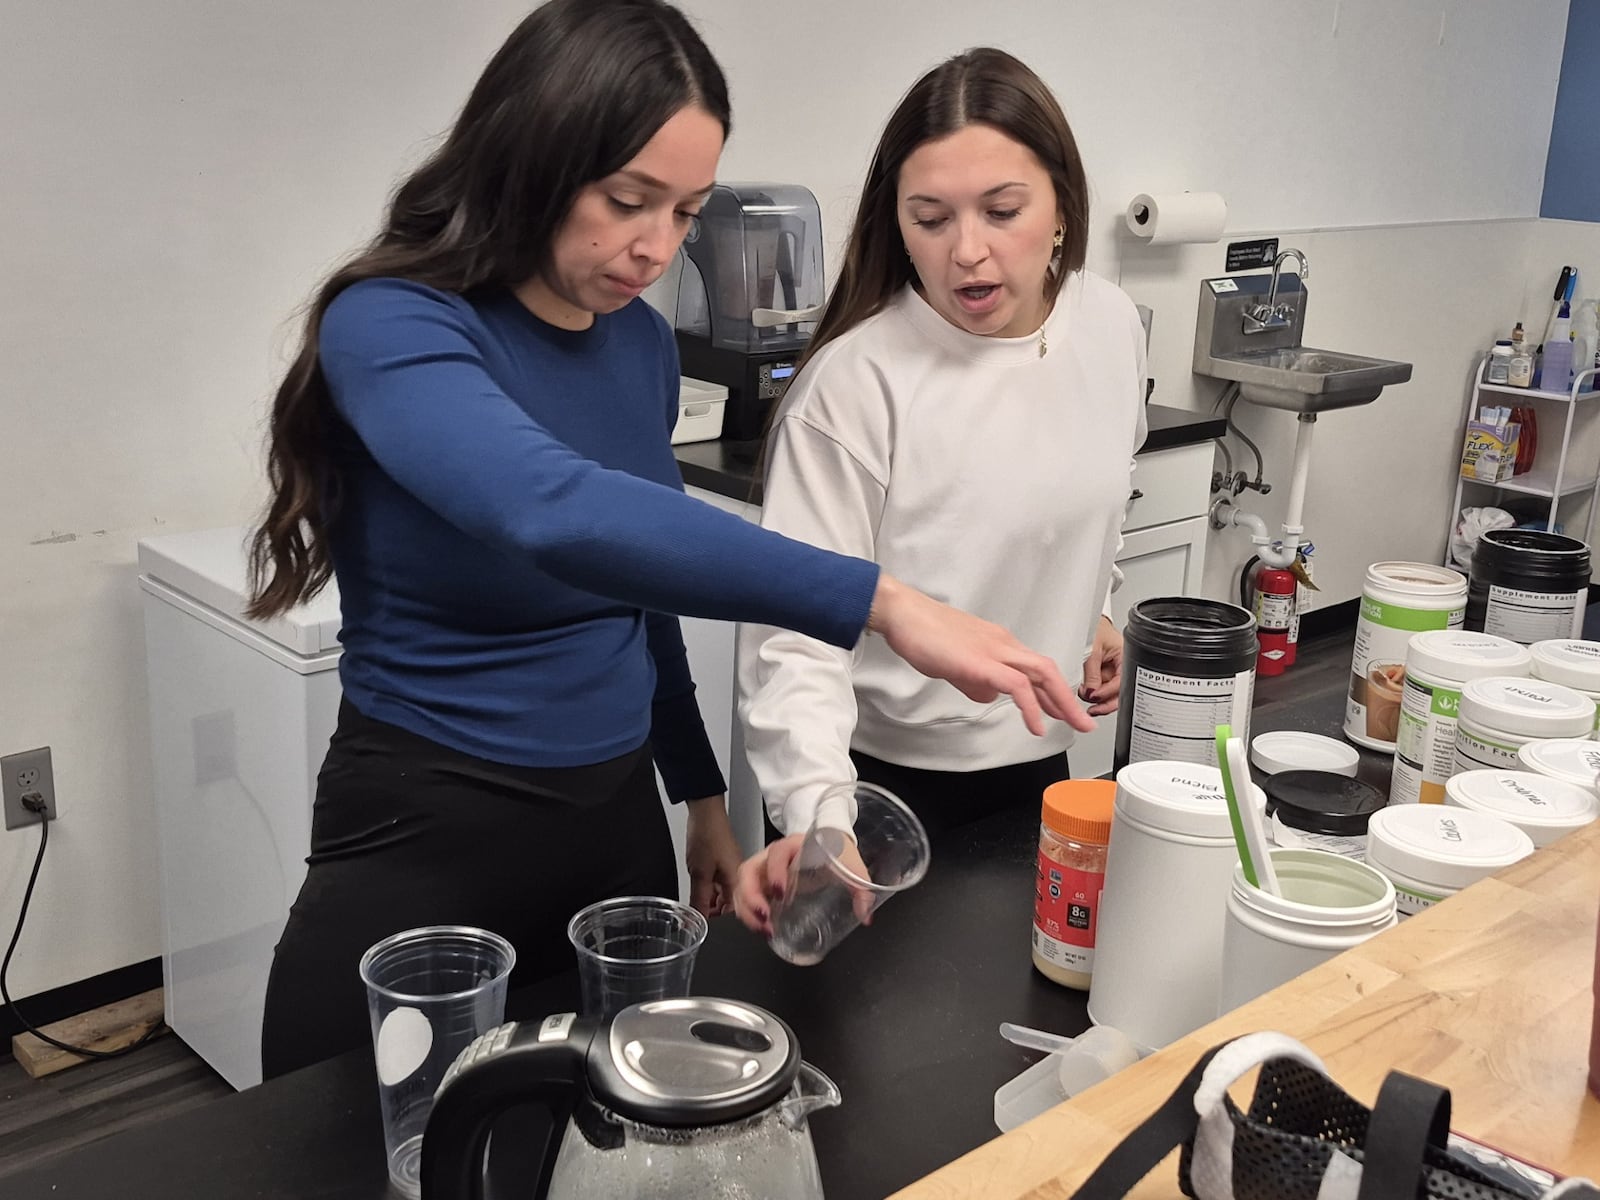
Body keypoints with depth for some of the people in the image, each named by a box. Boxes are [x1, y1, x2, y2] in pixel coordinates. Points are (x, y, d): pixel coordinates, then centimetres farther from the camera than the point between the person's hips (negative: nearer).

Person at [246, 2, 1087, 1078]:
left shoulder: (642, 343, 2)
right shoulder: (391, 327, -19)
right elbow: (560, 516, -39)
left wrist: (701, 794, 19)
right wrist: (878, 601, -43)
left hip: (615, 824, 6)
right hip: (427, 835, -6)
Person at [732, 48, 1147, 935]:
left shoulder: (1111, 328, -6)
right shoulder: (853, 383, -25)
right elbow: (799, 632, -28)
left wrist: (1092, 607, 11)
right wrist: (818, 814, -41)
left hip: (1041, 753, 5)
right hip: (886, 772, -5)